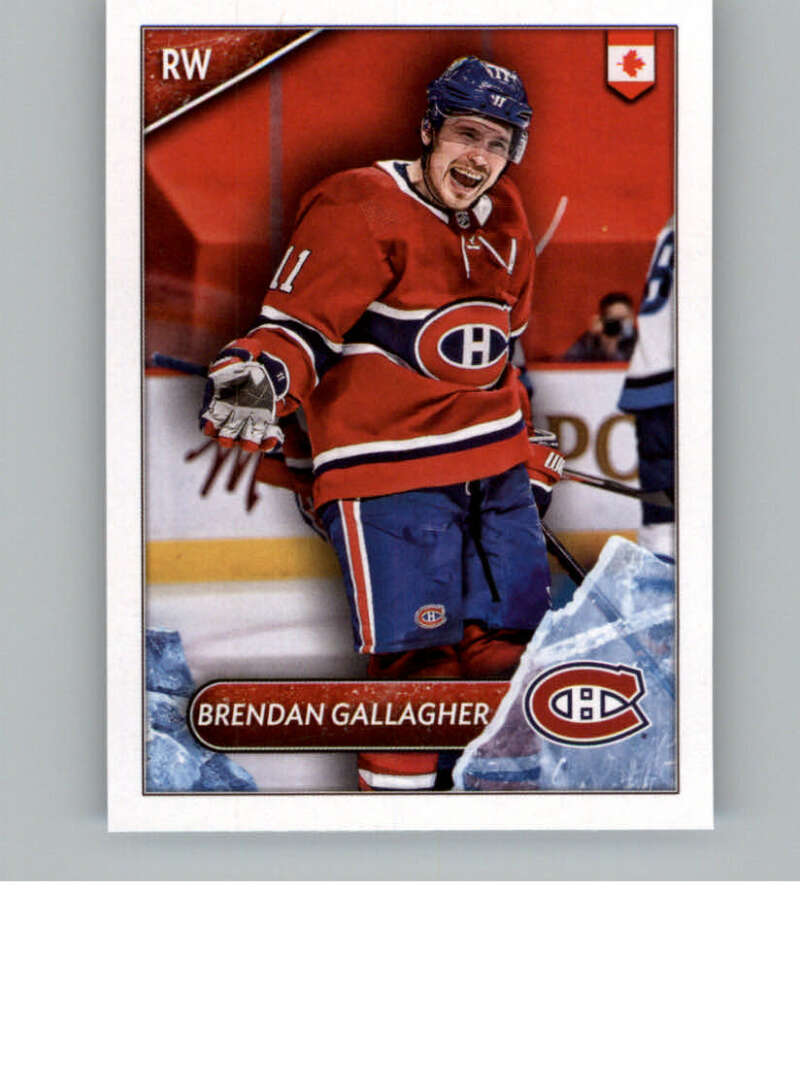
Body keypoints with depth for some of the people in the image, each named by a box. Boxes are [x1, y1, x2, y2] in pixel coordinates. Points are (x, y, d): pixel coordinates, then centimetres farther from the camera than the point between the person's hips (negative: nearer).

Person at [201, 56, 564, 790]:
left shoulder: (505, 219, 13)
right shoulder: (361, 208, -11)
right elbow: (301, 322, -14)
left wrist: (529, 452, 24)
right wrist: (263, 373, -35)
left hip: (493, 464, 7)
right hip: (387, 464, -7)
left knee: (507, 637, 10)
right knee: (418, 655, -9)